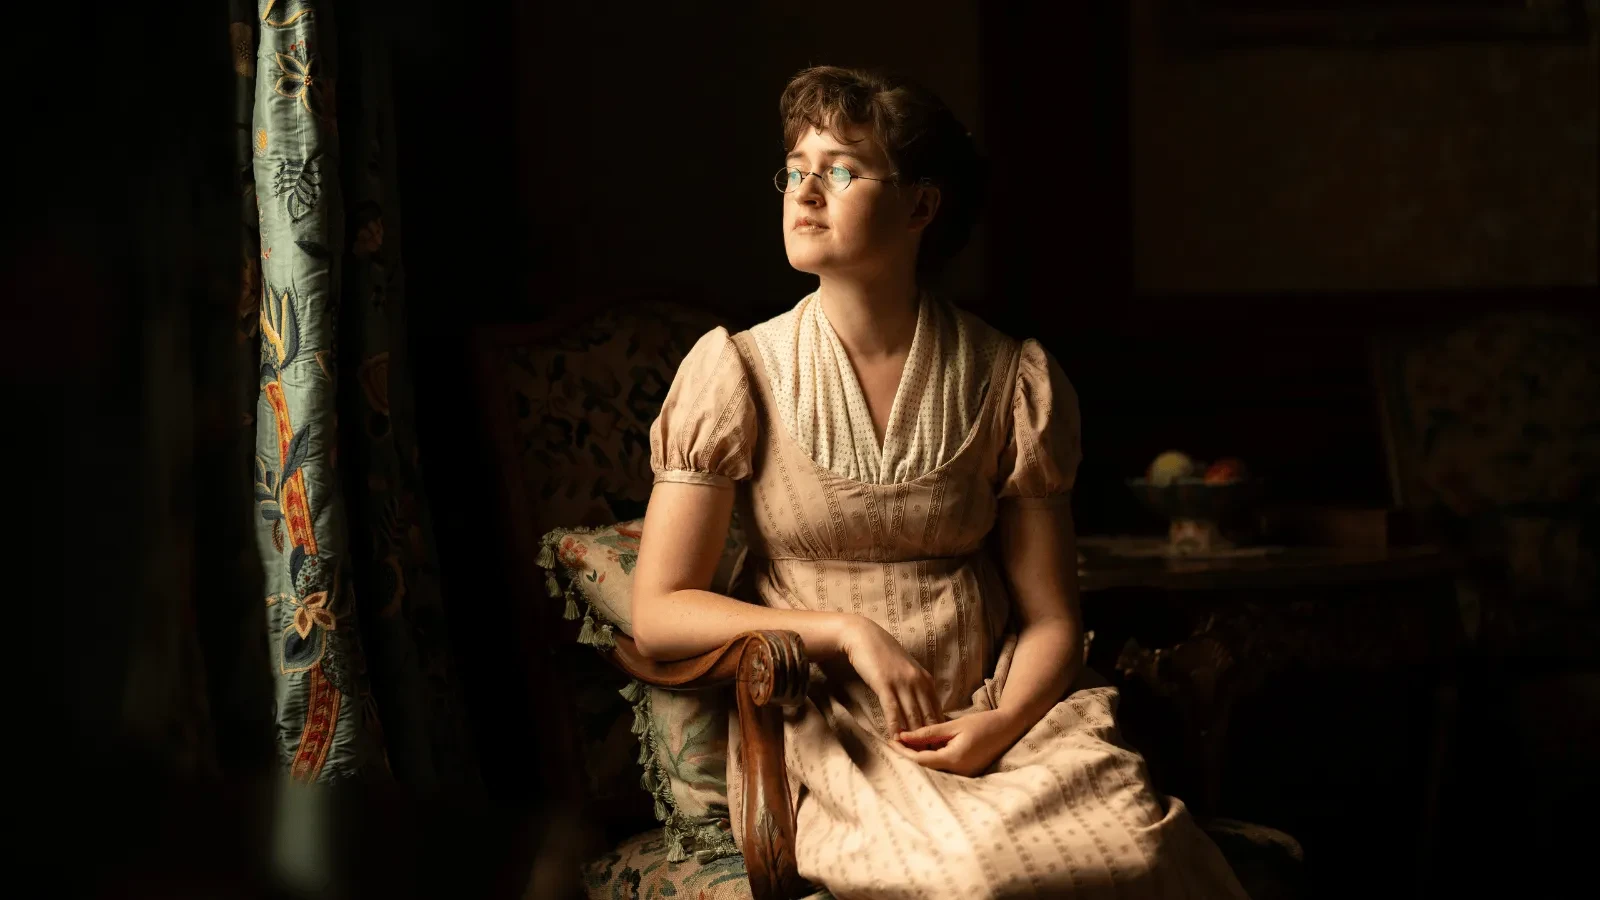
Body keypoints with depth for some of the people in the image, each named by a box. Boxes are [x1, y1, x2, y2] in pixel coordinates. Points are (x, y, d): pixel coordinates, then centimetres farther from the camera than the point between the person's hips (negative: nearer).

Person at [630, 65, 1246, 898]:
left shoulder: (1008, 381, 5)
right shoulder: (735, 372, 1)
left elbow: (1051, 619, 7)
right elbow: (658, 615, -1)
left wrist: (1002, 723, -14)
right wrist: (846, 631, -11)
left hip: (993, 716, 2)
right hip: (830, 733, -2)